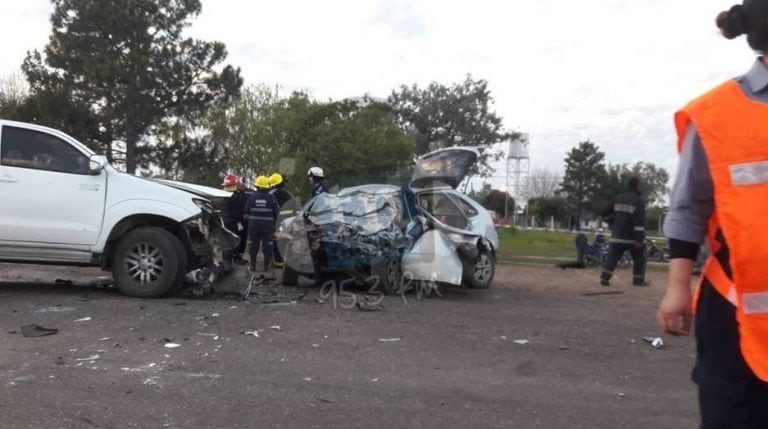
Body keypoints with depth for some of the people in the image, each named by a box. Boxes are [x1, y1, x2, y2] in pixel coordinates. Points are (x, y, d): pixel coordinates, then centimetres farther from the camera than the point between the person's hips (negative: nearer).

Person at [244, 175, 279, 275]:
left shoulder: (252, 197, -4)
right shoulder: (271, 198, -7)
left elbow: (246, 212, 3)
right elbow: (275, 213, -4)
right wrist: (273, 224, 11)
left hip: (254, 225, 1)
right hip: (268, 226, -1)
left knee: (253, 246, 13)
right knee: (267, 247, 4)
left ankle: (252, 266, 21)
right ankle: (266, 269, 6)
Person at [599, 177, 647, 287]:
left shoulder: (618, 198, 7)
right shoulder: (639, 201, -10)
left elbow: (605, 212, 12)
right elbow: (640, 221, -18)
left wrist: (613, 222, 27)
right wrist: (639, 238, -19)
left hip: (618, 235, 4)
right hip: (632, 236, -4)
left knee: (612, 257, 6)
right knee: (639, 258, 13)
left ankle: (605, 277, -7)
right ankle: (638, 280, 14)